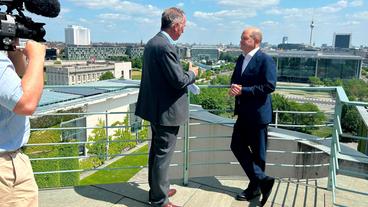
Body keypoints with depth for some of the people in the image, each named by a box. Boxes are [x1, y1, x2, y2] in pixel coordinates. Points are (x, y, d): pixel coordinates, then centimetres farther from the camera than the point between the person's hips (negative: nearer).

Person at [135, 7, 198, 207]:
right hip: (166, 110, -10)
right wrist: (192, 73, -3)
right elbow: (179, 81, -23)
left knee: (156, 151, 20)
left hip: (155, 108, 10)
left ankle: (158, 189, 37)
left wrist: (186, 73, 15)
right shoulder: (166, 47, -22)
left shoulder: (152, 43, 9)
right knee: (163, 155, 3)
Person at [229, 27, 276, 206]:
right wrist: (234, 88, -6)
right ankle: (262, 180, 18)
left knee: (257, 153, 6)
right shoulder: (241, 59, 12)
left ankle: (255, 187, 24)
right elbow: (235, 79, 18)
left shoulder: (265, 60, -13)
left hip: (258, 113, -8)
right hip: (243, 113, 8)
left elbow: (269, 86, -21)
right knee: (237, 146, 8)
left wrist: (243, 90, -21)